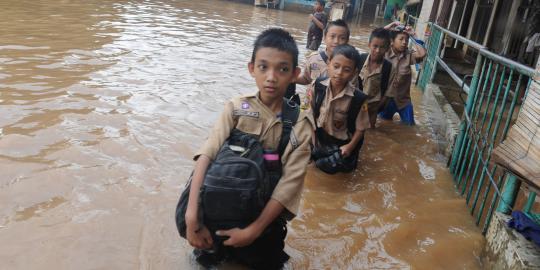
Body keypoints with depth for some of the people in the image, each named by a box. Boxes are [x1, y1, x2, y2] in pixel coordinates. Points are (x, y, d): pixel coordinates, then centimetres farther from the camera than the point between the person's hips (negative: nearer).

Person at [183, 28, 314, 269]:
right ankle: (216, 245, 19)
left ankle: (223, 246, 23)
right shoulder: (236, 109, -10)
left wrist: (253, 230, -22)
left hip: (265, 213, 0)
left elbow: (288, 185, -16)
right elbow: (206, 156, -19)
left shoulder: (300, 126, -12)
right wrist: (193, 217, -29)